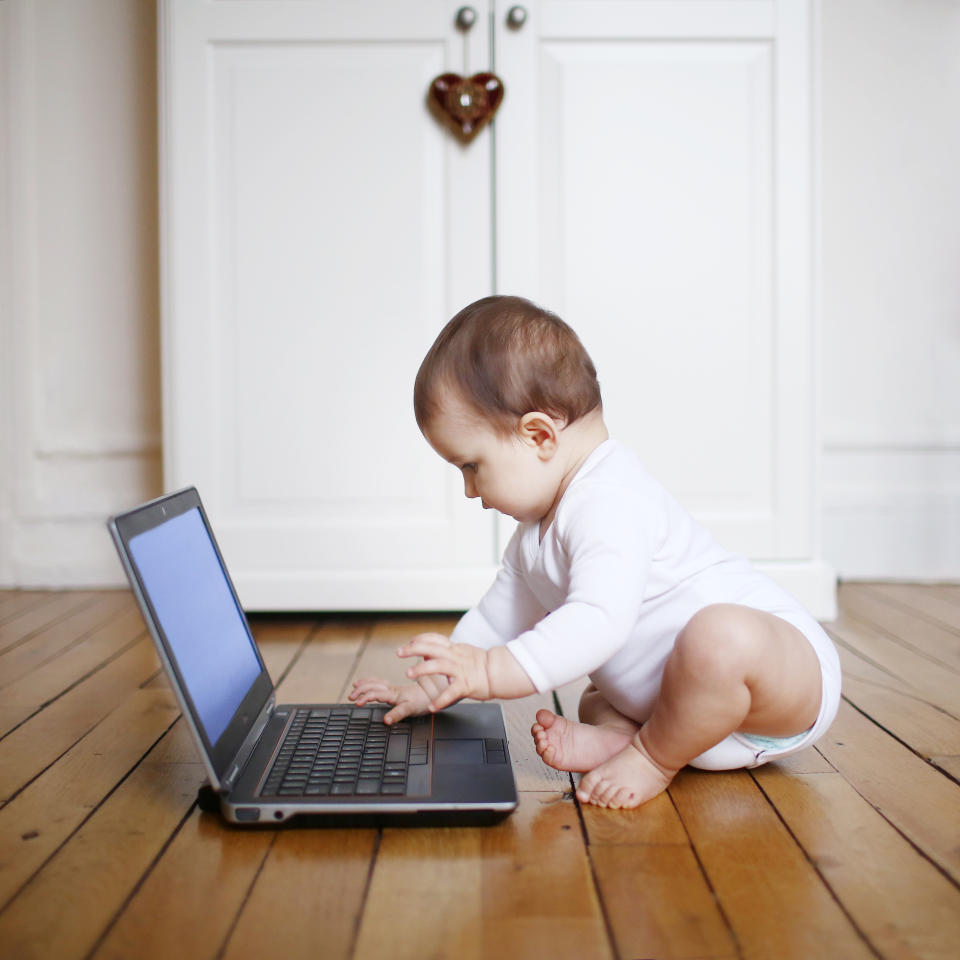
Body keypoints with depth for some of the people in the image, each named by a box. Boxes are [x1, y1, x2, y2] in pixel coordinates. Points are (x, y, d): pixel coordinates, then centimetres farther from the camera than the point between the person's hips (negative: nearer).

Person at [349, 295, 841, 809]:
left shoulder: (609, 502, -22)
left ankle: (655, 758, -17)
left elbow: (599, 621, -35)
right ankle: (616, 736, -15)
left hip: (787, 662, -11)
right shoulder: (539, 525, 14)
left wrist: (491, 672, -38)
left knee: (721, 636, -40)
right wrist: (430, 687, 22)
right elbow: (498, 615, 24)